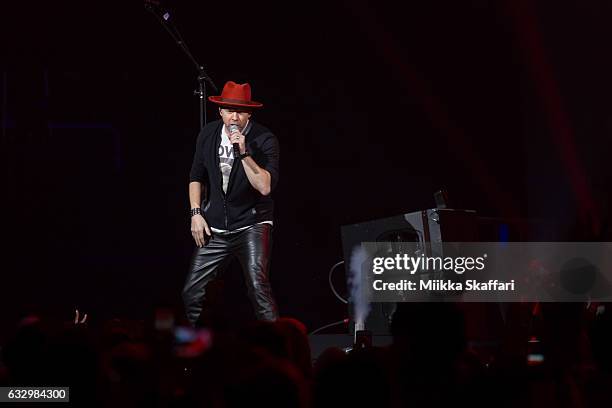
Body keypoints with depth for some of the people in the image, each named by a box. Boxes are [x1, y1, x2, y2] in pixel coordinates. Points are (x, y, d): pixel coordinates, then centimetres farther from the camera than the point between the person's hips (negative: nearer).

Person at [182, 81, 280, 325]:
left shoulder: (264, 140, -13)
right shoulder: (208, 135, 2)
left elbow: (265, 187, -23)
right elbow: (196, 177, 14)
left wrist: (244, 153, -29)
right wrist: (196, 213, 4)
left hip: (251, 225, -4)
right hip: (214, 229, 5)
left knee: (258, 287, -21)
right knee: (192, 293, 3)